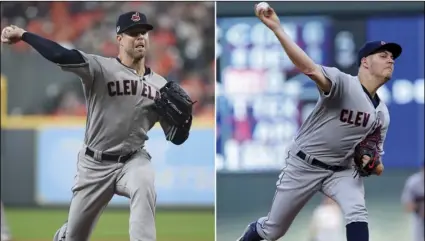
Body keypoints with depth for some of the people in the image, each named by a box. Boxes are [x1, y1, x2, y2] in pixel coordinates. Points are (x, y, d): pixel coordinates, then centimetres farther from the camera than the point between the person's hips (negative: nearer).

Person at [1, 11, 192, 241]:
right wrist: (23, 35, -39)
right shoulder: (100, 68, -11)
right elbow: (62, 56, -27)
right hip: (94, 164, -1)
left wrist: (185, 117, -17)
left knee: (144, 187, -36)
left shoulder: (160, 85, 3)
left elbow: (176, 138, 5)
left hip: (133, 160, 1)